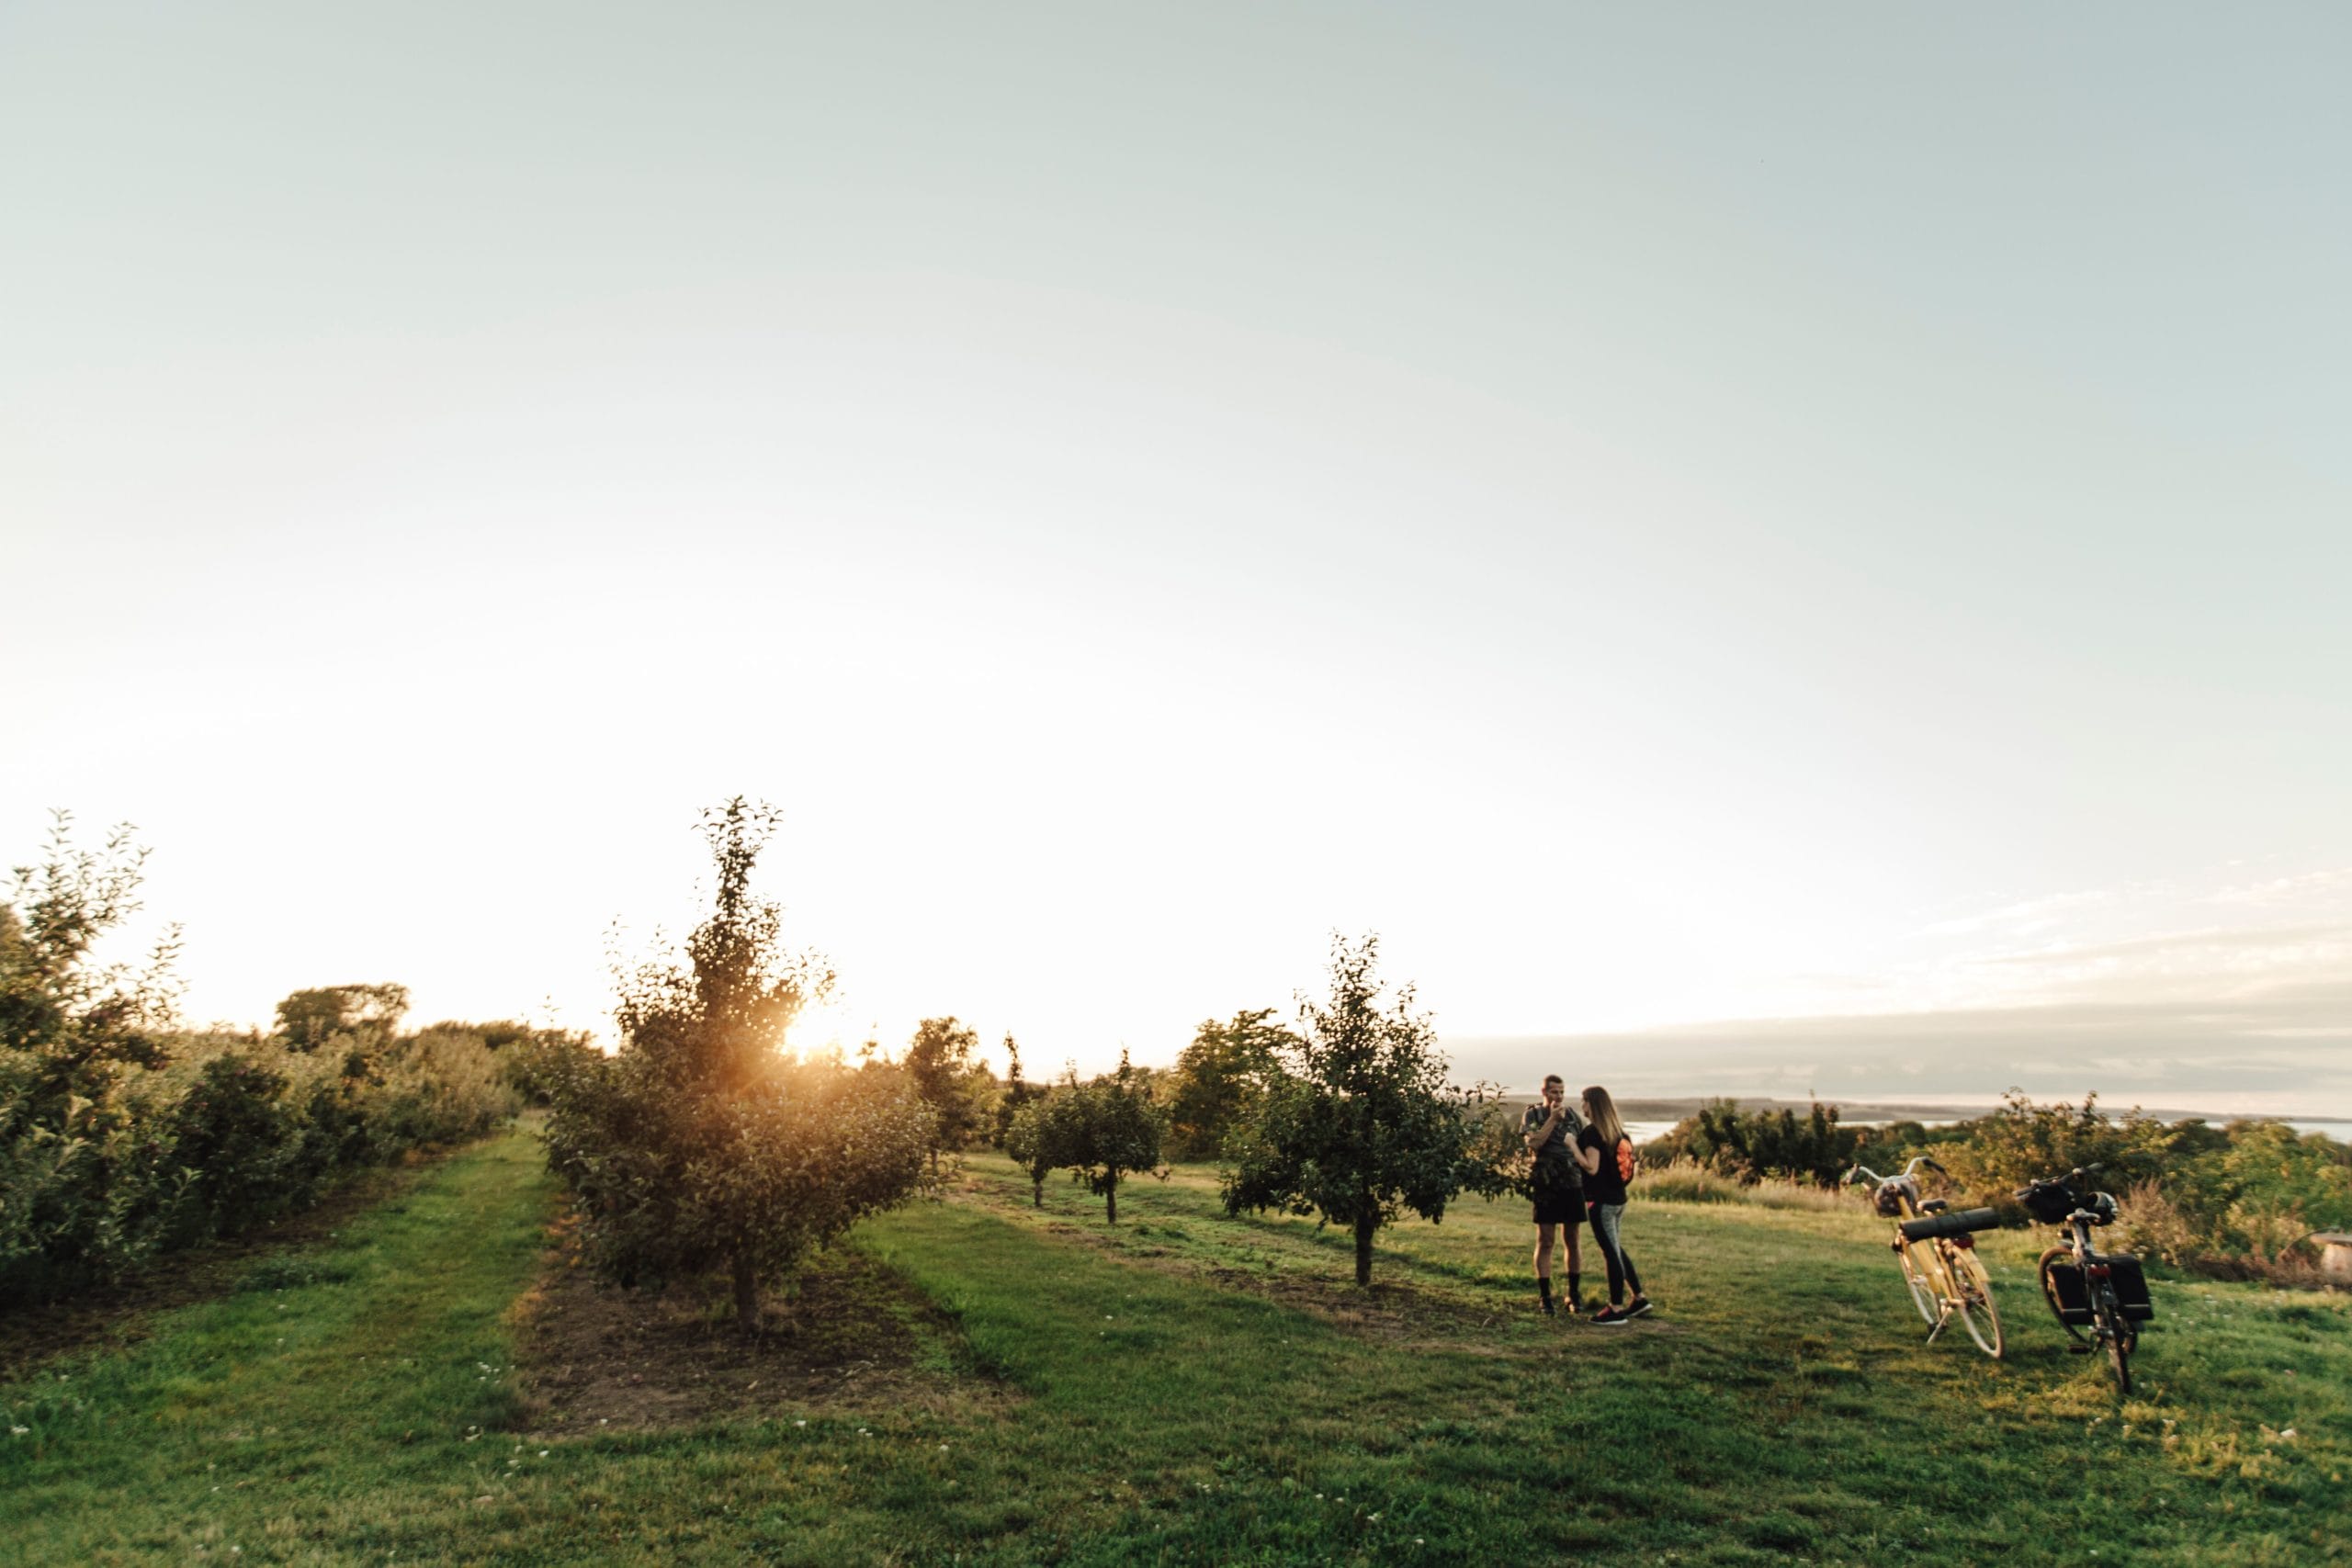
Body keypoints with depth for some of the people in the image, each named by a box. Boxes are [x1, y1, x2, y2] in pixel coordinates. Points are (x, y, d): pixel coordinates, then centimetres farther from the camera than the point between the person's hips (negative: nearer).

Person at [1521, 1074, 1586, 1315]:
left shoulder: (1572, 1114, 8)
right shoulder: (1533, 1114, -1)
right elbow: (1534, 1143, -15)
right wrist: (1553, 1119, -18)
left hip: (1573, 1185, 3)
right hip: (1546, 1186, -3)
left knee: (1573, 1241, 8)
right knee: (1545, 1243, 1)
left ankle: (1574, 1295, 19)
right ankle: (1545, 1298, 7)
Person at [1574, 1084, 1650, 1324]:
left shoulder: (1592, 1131, -16)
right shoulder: (1617, 1131, 9)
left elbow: (1591, 1167, -22)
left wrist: (1572, 1144, -16)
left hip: (1602, 1200, -8)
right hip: (1618, 1198, 8)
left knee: (1610, 1252, -1)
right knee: (1616, 1249, 20)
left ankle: (1616, 1309, 5)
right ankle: (1639, 1298, 25)